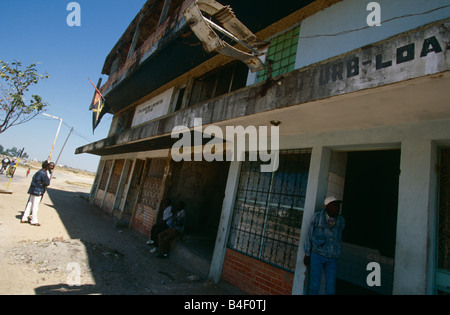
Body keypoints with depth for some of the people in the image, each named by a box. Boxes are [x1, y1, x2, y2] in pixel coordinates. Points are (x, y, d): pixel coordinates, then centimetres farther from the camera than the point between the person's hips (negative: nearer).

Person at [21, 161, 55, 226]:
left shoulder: (38, 172, 10)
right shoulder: (44, 173, -17)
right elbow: (47, 183, -16)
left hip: (33, 190, 9)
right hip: (38, 191, -9)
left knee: (29, 204, 15)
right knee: (35, 206, -2)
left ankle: (24, 218, 24)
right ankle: (34, 221, 6)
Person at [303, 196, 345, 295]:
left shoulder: (341, 220, 1)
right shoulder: (317, 216, -10)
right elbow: (309, 235, -2)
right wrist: (307, 254, 0)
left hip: (332, 259, 3)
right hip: (317, 255, -3)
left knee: (331, 289, 4)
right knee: (314, 287, 1)